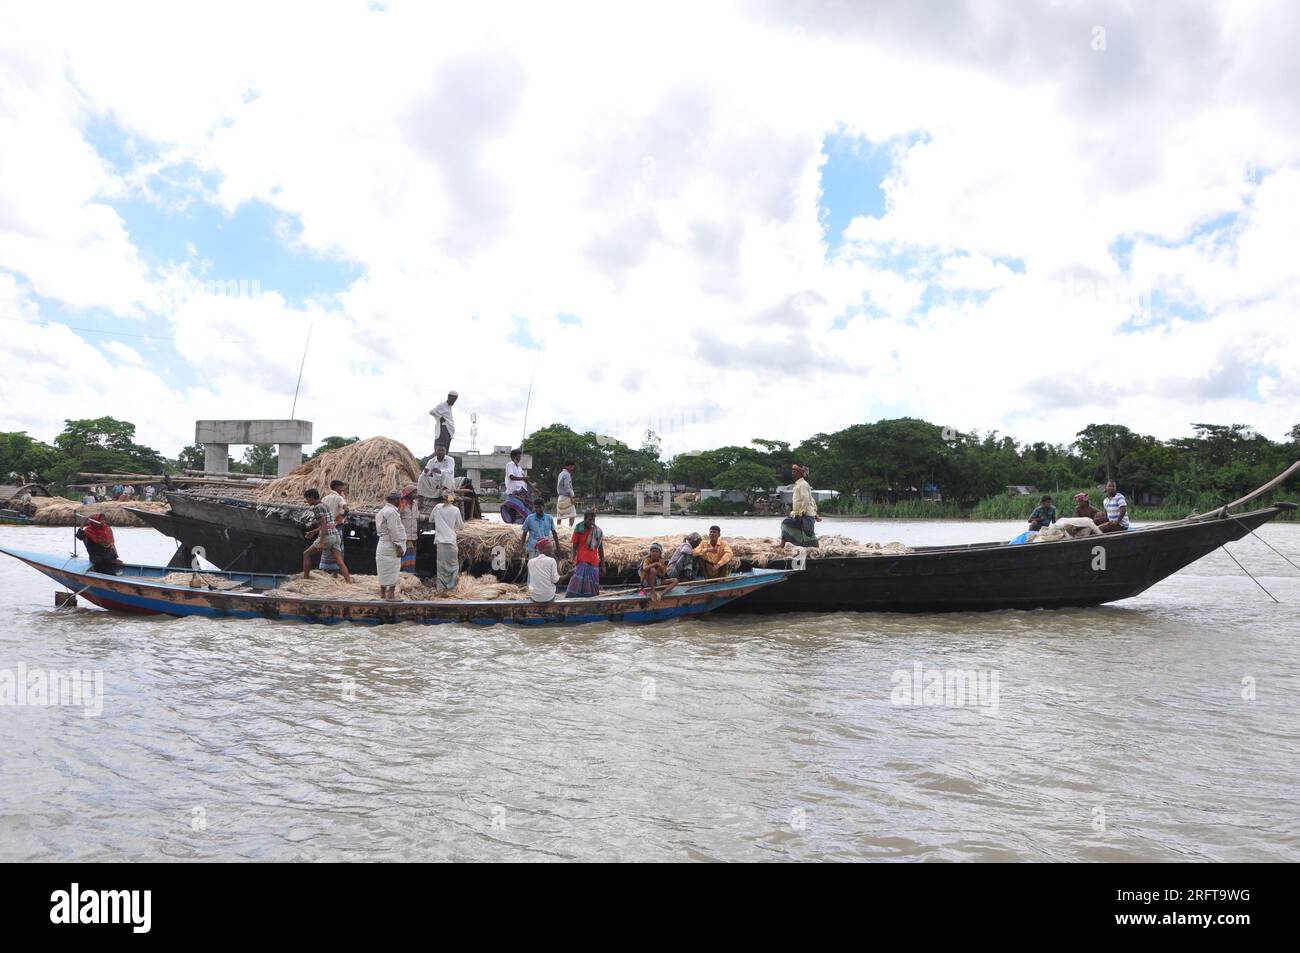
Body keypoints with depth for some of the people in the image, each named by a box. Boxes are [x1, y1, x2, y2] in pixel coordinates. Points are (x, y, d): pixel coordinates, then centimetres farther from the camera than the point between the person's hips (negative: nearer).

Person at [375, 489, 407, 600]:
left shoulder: (383, 510, 17)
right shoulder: (391, 512, -16)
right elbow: (393, 530, -20)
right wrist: (398, 546, -17)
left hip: (383, 544, 10)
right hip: (390, 546, -10)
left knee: (384, 572, 14)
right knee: (392, 571, -7)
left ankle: (383, 594, 19)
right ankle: (391, 595, -7)